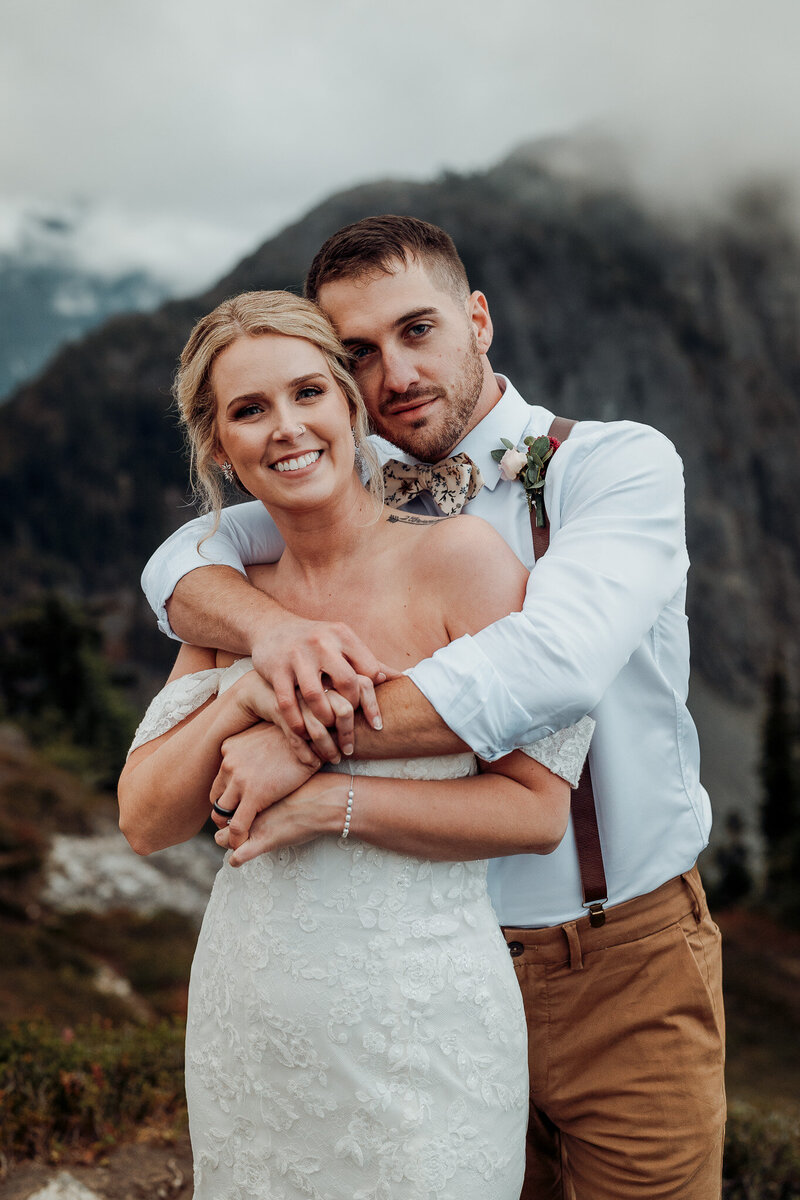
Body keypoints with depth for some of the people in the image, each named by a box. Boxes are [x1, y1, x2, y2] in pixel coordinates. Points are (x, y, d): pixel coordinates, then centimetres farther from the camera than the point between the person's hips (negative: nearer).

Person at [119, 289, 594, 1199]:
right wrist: (240, 701, -18)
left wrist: (330, 800, -22)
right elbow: (143, 820, -1)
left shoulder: (461, 557, -13)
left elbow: (537, 809, -15)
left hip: (420, 1029, -4)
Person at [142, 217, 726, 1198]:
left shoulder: (619, 464, -13)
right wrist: (271, 625, -26)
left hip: (623, 966, -3)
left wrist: (305, 739, -27)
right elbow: (182, 561, -3)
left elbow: (555, 665, -29)